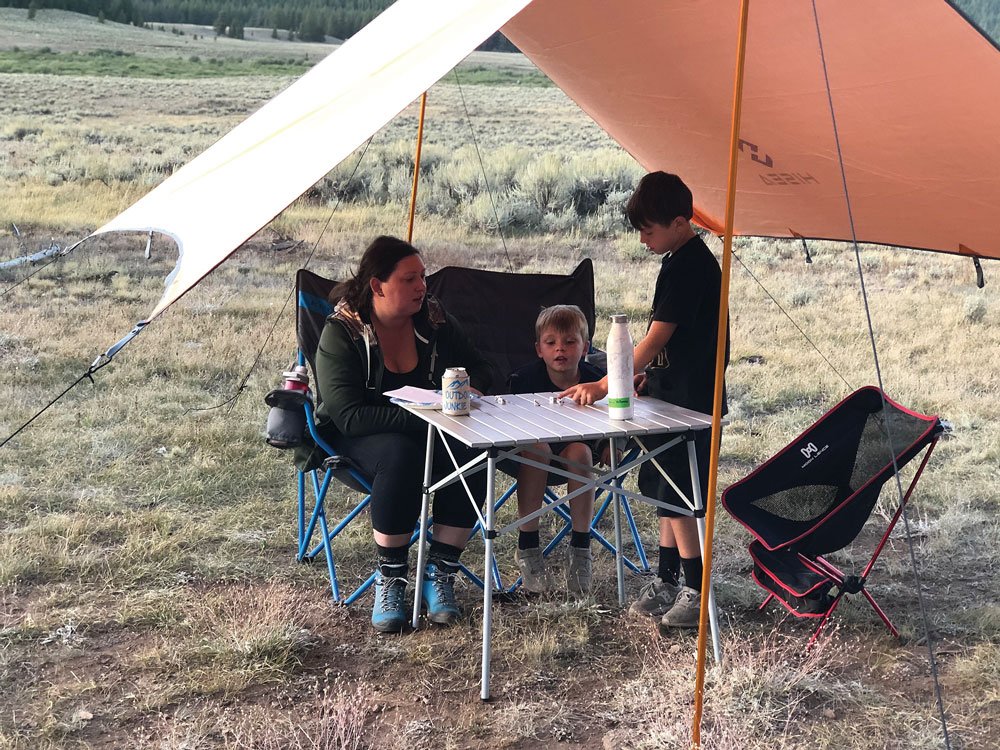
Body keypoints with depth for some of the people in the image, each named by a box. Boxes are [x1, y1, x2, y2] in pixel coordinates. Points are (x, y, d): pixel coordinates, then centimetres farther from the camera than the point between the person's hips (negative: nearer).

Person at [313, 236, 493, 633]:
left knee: (474, 451, -27)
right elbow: (349, 417, -24)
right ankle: (390, 577, -22)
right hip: (357, 436, -4)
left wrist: (470, 391, -14)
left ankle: (440, 570, -17)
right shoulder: (341, 333, -15)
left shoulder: (433, 317, -1)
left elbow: (479, 368, 11)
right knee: (401, 455, -38)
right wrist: (422, 417, -30)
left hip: (428, 426, 4)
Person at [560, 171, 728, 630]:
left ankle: (696, 591, 6)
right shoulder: (682, 260, 11)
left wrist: (605, 385, -25)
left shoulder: (690, 267, -19)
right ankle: (667, 581, 26)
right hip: (674, 393, 10)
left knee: (679, 496, -4)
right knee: (667, 492, 15)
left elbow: (657, 336, -24)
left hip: (691, 401, -10)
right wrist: (651, 372, 15)